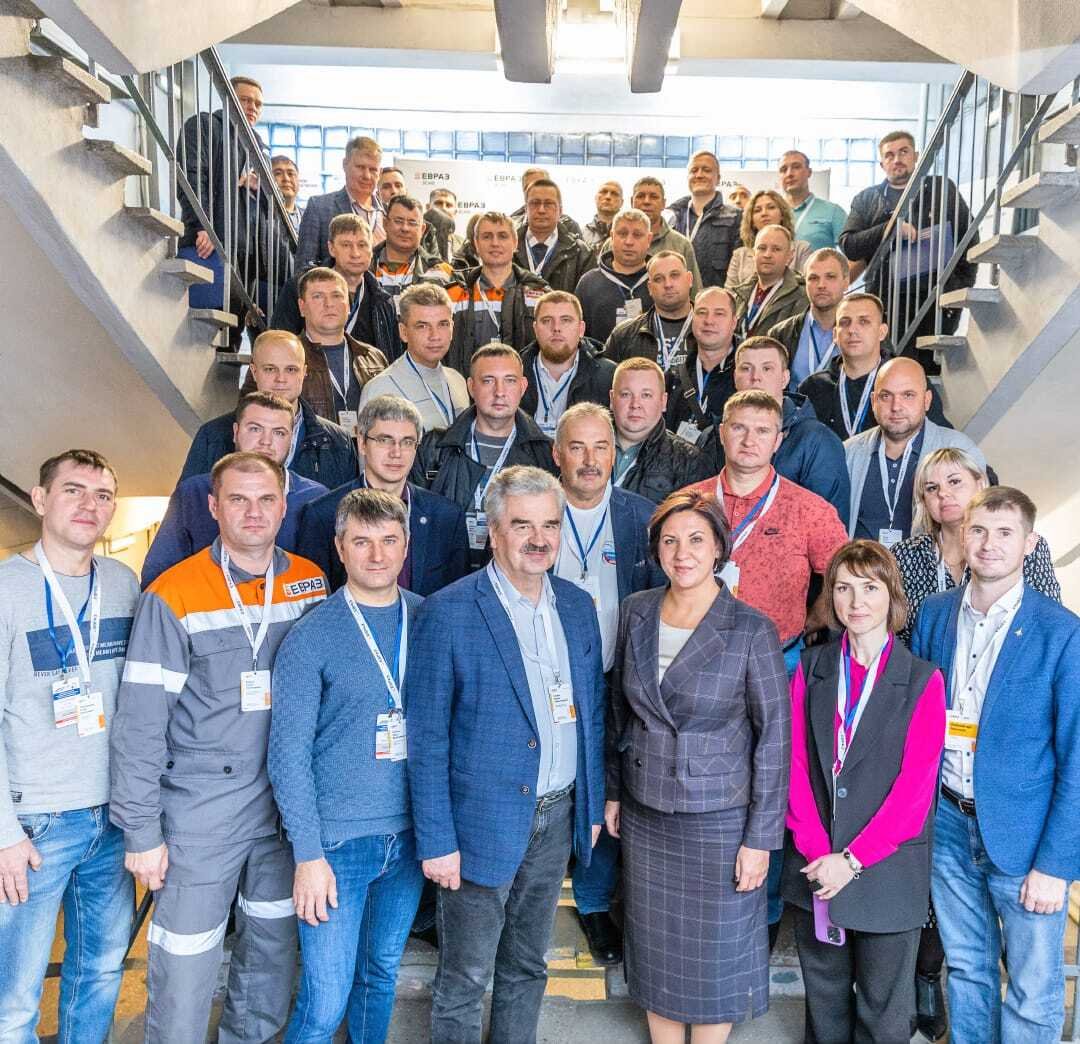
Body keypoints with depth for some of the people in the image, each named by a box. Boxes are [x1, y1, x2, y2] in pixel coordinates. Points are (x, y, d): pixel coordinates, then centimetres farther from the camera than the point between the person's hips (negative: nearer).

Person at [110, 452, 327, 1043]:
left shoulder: (310, 584, 1)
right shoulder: (174, 595, -11)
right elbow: (139, 724, -11)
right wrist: (141, 832, -10)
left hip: (286, 810, 4)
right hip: (200, 817, -4)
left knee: (274, 953, 19)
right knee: (184, 973, 4)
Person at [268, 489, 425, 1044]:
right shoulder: (310, 638, -10)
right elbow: (288, 755, -10)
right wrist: (308, 855, -13)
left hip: (410, 834, 4)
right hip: (339, 840, -4)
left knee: (383, 973, 20)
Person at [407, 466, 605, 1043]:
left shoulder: (577, 606, 2)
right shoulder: (447, 613, -15)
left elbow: (591, 714, 10)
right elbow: (427, 739, -13)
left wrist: (592, 805, 10)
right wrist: (436, 840, -13)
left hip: (558, 817, 5)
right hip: (484, 822, -5)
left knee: (526, 968, 22)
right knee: (464, 980, 11)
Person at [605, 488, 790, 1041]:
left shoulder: (752, 629, -15)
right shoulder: (636, 612, -2)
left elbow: (773, 737, -11)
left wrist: (761, 837, -10)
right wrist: (613, 790, 11)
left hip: (719, 819, -4)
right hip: (644, 814, 4)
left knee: (716, 954, 12)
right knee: (655, 949, 18)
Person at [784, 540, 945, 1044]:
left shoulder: (923, 680, -8)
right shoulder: (810, 669, 2)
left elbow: (914, 788, -11)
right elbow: (796, 765, -1)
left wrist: (853, 860, -14)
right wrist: (816, 852, -11)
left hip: (887, 871, -2)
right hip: (815, 866, 3)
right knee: (823, 993, 19)